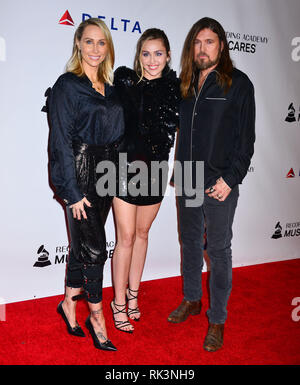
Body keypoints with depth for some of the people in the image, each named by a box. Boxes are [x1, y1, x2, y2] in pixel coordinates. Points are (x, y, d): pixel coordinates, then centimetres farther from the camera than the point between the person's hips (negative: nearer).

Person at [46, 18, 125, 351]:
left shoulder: (109, 86, 12)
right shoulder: (67, 85, -8)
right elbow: (60, 142, -11)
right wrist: (72, 192, -14)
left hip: (106, 174, 6)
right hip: (80, 175, -6)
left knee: (84, 244, 14)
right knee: (93, 248, -1)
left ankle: (69, 302, 32)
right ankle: (96, 316, 17)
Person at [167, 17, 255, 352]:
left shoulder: (238, 83, -5)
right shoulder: (186, 84, 10)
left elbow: (245, 138, -8)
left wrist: (230, 179, -15)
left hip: (219, 185, -5)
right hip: (187, 181, 6)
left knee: (219, 250, 4)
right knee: (189, 242, 17)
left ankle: (217, 319, 19)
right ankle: (192, 300, 37)